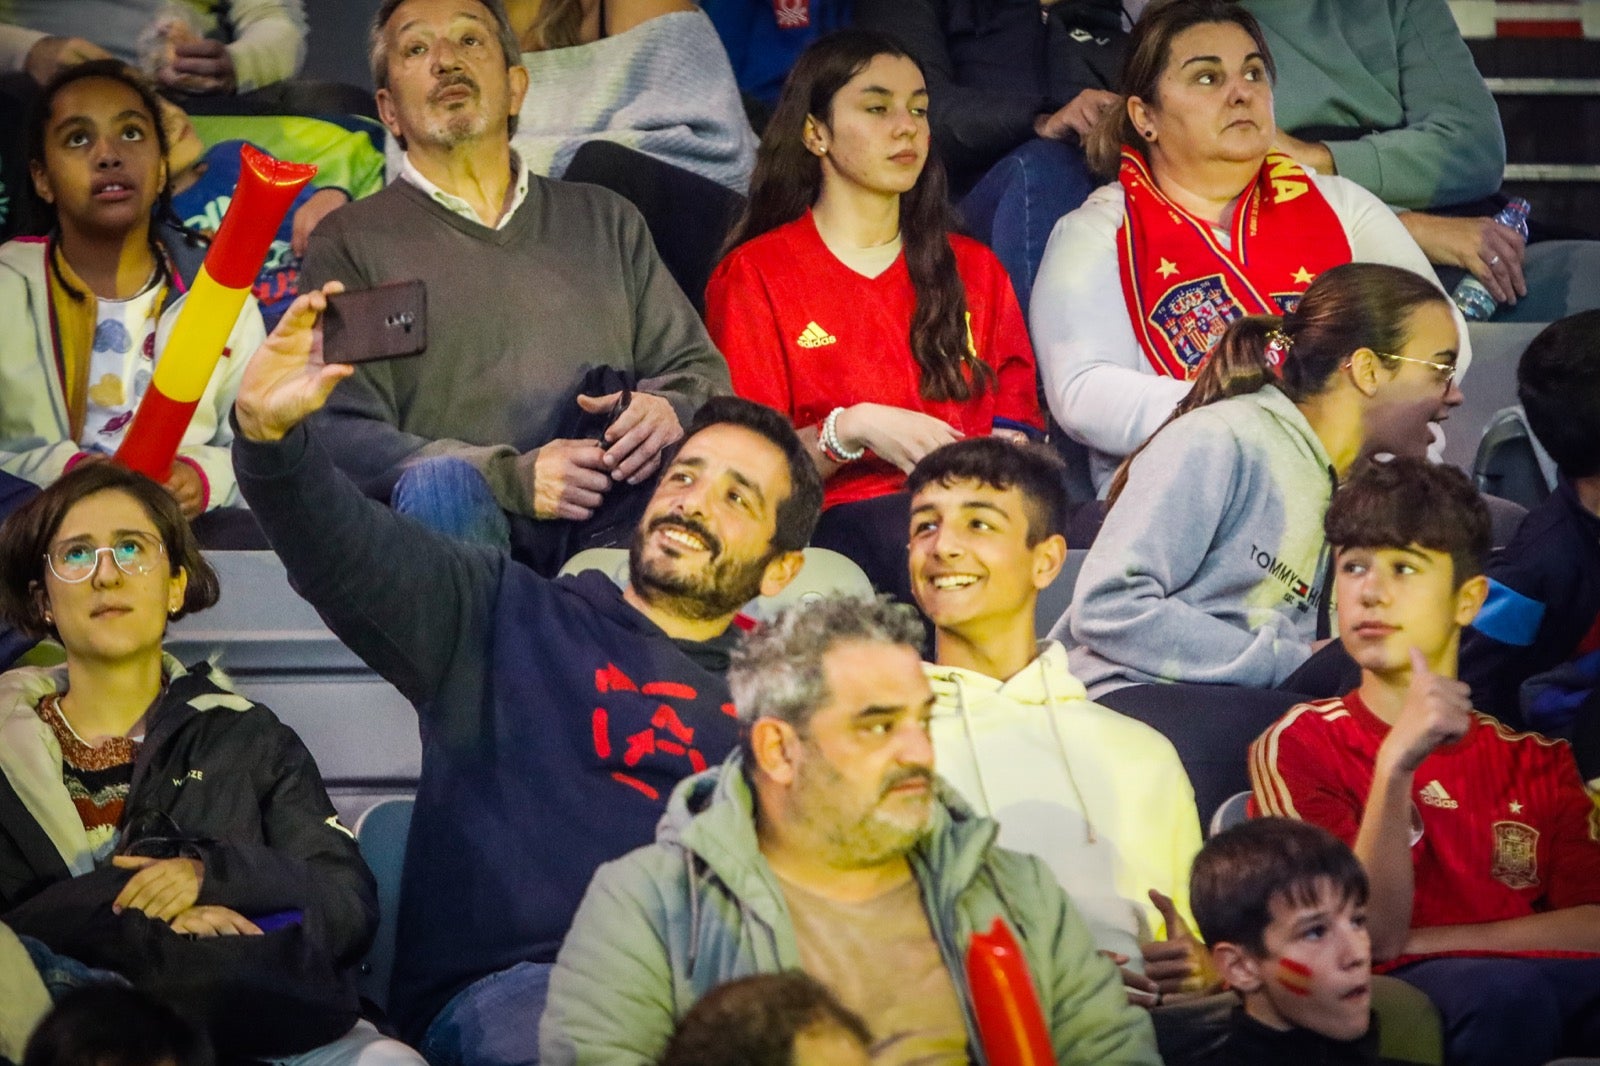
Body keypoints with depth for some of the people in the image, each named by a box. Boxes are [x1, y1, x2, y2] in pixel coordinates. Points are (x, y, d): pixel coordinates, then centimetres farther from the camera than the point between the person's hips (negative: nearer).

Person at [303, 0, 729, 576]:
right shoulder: (349, 243, 12)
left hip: (614, 520, 3)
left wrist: (670, 409, -5)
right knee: (440, 481, -37)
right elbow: (343, 435, 0)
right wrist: (514, 479, -15)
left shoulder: (605, 221, 25)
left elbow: (701, 371, 22)